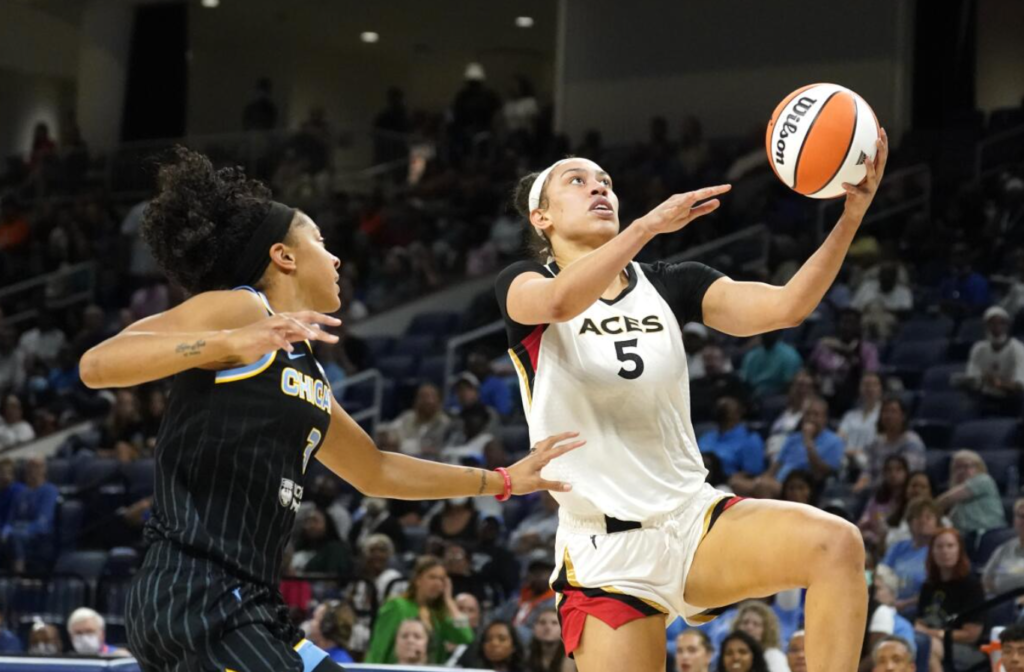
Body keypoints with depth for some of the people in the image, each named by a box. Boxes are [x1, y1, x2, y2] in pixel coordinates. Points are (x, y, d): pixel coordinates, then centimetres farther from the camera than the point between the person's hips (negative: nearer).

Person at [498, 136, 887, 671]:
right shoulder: (523, 287, 1)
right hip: (606, 554, -3)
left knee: (836, 545, -24)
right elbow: (560, 301, -25)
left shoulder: (668, 285, 11)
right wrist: (649, 224, -35)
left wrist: (851, 216, -17)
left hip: (695, 520, 3)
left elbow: (786, 306, -4)